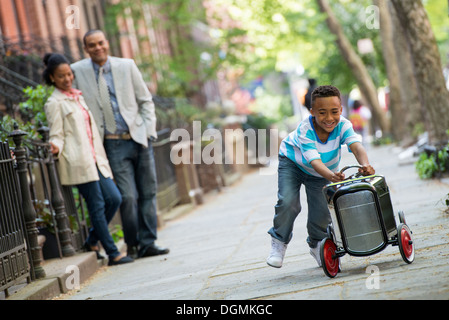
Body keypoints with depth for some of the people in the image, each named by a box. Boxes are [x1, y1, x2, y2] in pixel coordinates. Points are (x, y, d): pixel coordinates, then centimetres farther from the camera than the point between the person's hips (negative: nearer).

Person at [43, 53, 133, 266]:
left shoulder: (77, 97, 20)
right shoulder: (54, 103, -3)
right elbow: (57, 134, -6)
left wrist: (101, 157, 24)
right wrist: (56, 147, -27)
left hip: (94, 159, 8)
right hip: (78, 161, -8)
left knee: (114, 198, 1)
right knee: (97, 205, -6)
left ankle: (92, 241, 17)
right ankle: (113, 254, -1)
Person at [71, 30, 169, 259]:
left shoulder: (127, 66, 4)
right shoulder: (78, 71, 0)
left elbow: (146, 100, 10)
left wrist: (148, 131, -1)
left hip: (140, 139, 2)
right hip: (114, 145, -2)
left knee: (148, 193, 3)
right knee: (128, 197, -9)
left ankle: (147, 243, 11)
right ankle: (132, 245, 8)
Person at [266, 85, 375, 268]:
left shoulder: (343, 126, -28)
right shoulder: (305, 130, -36)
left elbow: (356, 146, -44)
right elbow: (314, 161, -45)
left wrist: (365, 165, -66)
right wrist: (331, 176, -65)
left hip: (321, 174, 3)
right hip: (292, 163, -3)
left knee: (322, 211, -6)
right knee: (288, 202, -21)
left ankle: (316, 245, 24)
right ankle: (279, 241, 5)